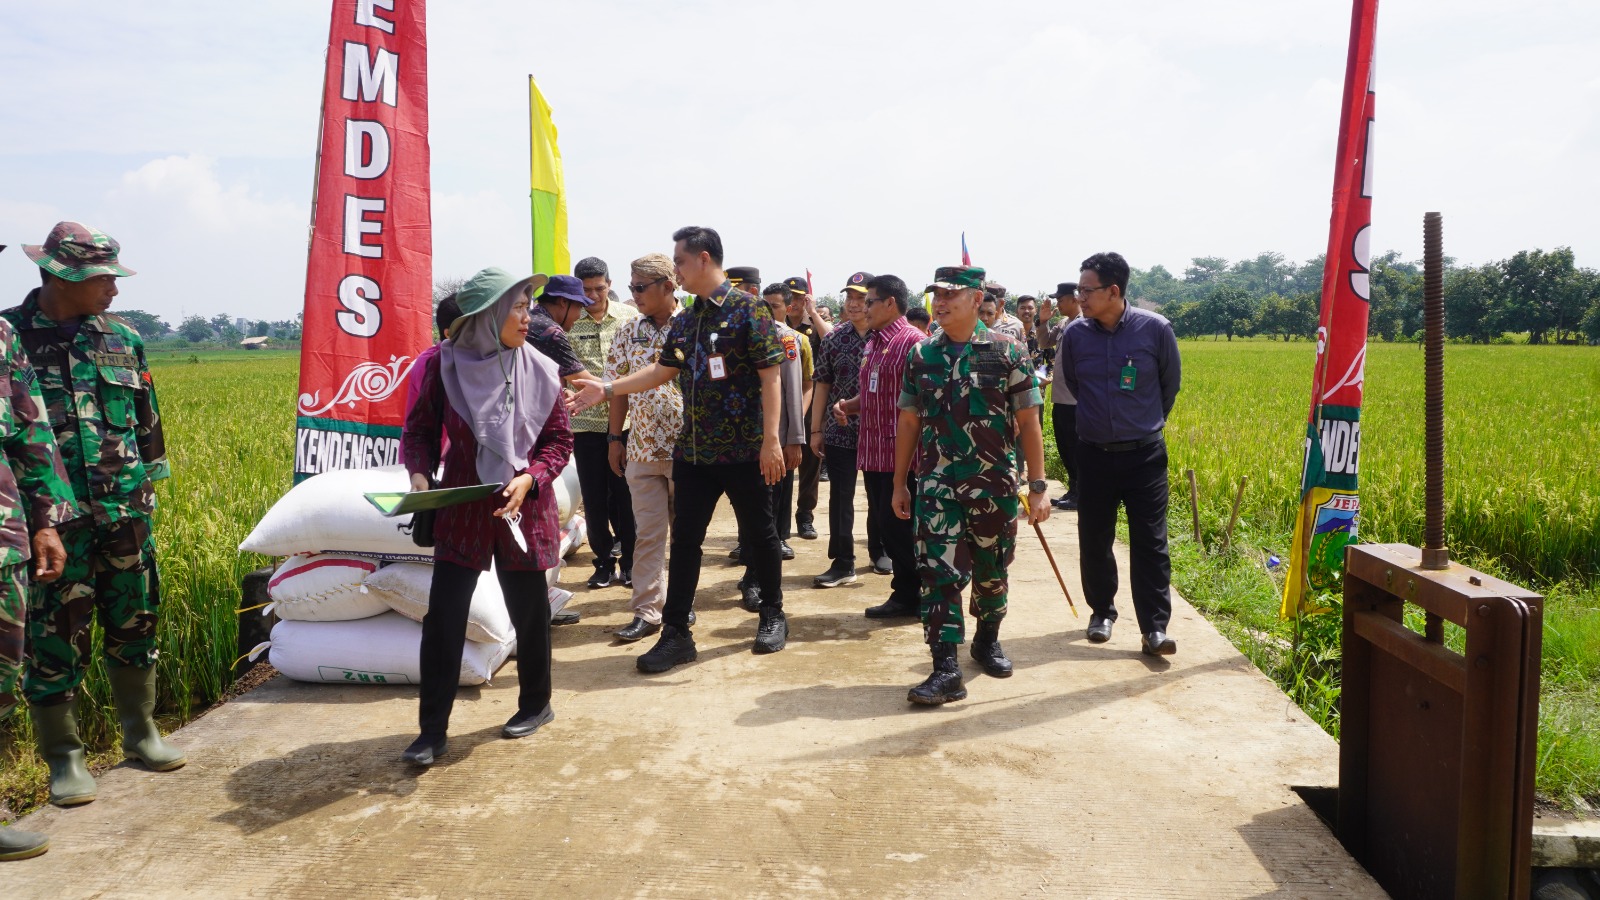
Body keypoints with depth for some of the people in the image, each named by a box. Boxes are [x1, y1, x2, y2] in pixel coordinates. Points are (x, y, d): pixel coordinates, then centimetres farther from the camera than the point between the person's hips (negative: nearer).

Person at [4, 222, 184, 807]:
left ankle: (140, 734, 28)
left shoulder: (123, 339, 8)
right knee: (56, 638, 3)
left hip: (124, 514, 4)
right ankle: (64, 758, 16)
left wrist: (149, 491, 14)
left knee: (134, 625, 13)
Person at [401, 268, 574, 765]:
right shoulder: (444, 365, -6)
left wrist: (529, 479, -15)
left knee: (529, 612, 12)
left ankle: (536, 704, 34)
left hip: (524, 509, 1)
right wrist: (419, 473, -14)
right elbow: (419, 429, 4)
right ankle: (432, 731, 9)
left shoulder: (539, 369, -4)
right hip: (461, 510, 0)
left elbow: (559, 439, 1)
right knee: (443, 617, -2)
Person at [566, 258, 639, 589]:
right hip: (586, 422, 1)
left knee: (625, 494, 4)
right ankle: (604, 561, 21)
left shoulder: (629, 317, 2)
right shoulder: (568, 322, 1)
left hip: (625, 422, -1)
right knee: (594, 497, 7)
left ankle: (629, 561, 18)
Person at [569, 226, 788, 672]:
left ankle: (773, 615, 28)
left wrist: (771, 439, -18)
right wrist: (606, 389, 11)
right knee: (685, 539, 6)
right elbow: (662, 371, 18)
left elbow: (770, 375, -13)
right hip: (693, 451, 7)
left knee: (759, 533, 9)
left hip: (744, 450, -6)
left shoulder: (747, 309, -10)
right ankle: (676, 633, 12)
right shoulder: (685, 320, 11)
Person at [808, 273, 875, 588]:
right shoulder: (834, 338, 4)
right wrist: (816, 429, 4)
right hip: (839, 431, 2)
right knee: (840, 497, 2)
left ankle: (879, 551, 30)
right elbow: (822, 384, 7)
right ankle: (842, 563, 7)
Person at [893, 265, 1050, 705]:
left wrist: (1038, 487, -6)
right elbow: (909, 422, 10)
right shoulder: (921, 355, 4)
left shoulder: (1006, 353, -5)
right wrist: (900, 484, 9)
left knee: (990, 571, 13)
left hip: (994, 486, -1)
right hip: (936, 486, 2)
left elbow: (1028, 423, -3)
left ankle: (987, 640, 37)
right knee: (938, 572, -6)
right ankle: (945, 668, -3)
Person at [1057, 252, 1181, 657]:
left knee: (1150, 542, -1)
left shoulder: (1155, 329, -11)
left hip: (1145, 453, -2)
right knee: (1094, 539, 10)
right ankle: (1102, 611, 28)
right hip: (1094, 453, 2)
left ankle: (1154, 628, 3)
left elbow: (1170, 384, 6)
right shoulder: (1074, 334, -6)